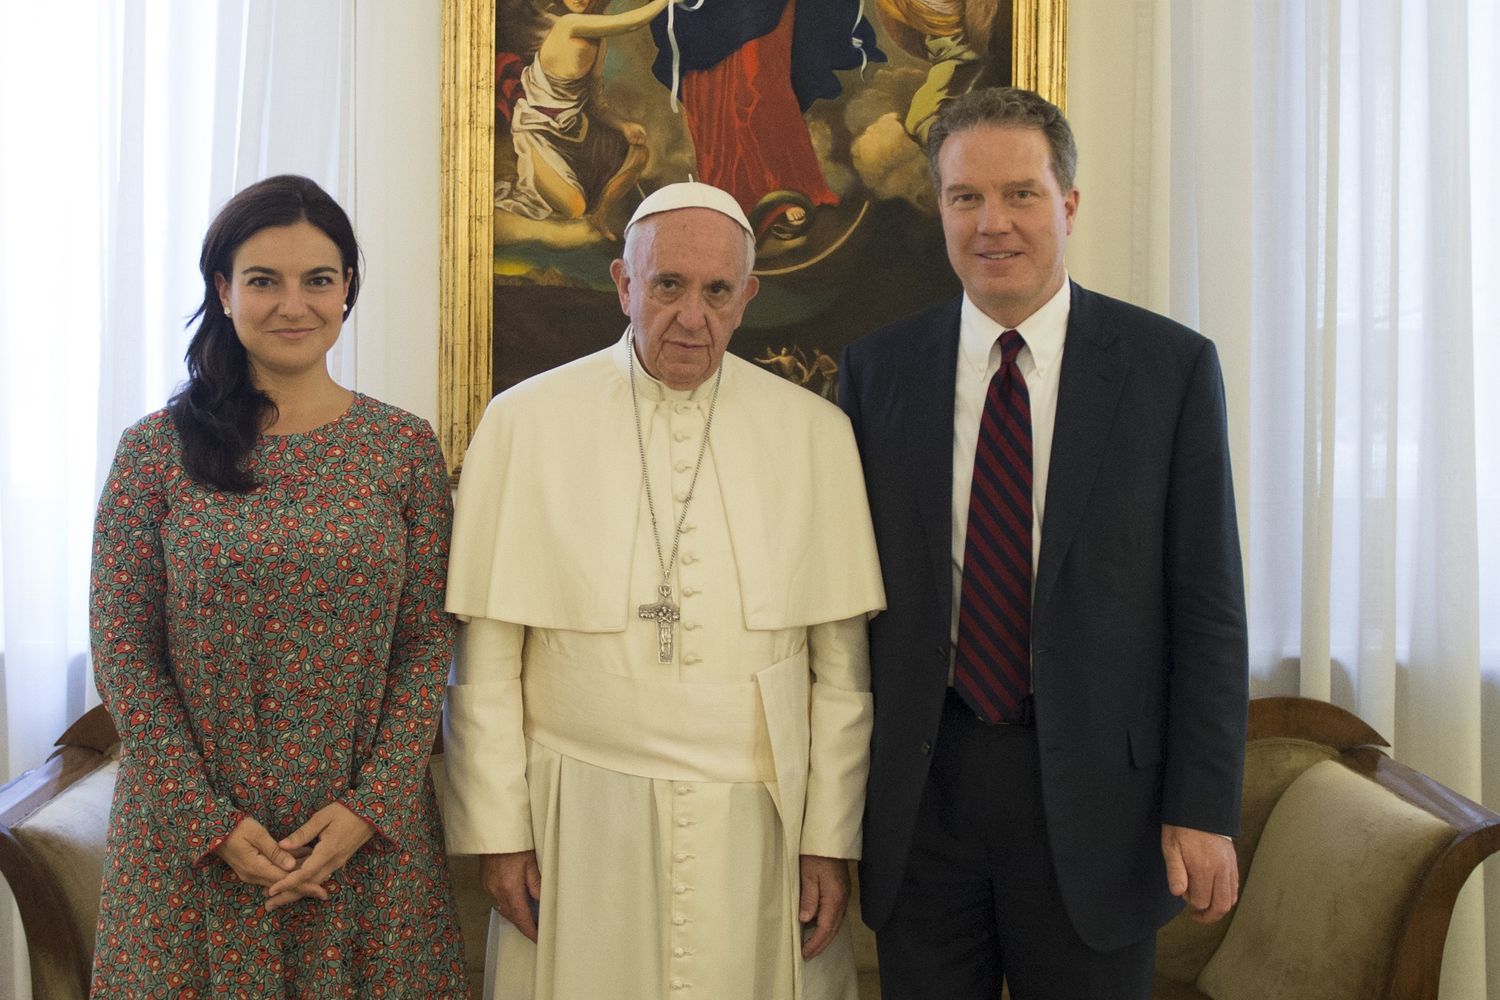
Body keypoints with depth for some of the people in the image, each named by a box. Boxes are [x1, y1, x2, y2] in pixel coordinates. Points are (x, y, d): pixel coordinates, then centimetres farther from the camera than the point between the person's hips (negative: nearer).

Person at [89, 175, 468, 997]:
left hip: (368, 828, 1)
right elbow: (122, 651, -3)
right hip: (190, 836, -1)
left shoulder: (405, 449, 0)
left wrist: (370, 806, -9)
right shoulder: (157, 450, -2)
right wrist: (211, 820, -9)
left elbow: (428, 642, -1)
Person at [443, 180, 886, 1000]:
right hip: (579, 823, 0)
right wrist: (498, 832, -1)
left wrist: (832, 839, 1)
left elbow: (840, 663, 2)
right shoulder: (524, 423, -1)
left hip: (756, 820, 1)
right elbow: (486, 661, 0)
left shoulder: (815, 433, 2)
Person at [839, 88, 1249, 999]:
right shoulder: (877, 370, 2)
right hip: (920, 784, 2)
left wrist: (1204, 807, -6)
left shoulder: (1172, 367, -4)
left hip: (1094, 793, -1)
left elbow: (1208, 605, -3)